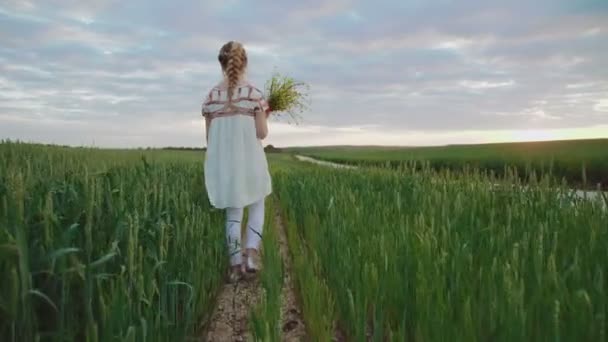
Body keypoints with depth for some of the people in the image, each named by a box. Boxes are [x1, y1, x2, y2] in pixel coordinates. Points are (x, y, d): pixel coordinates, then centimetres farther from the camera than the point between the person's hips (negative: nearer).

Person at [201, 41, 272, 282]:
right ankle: (251, 252, -1)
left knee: (233, 213, 12)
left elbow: (209, 136, 4)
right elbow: (262, 133, -8)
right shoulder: (254, 94, -8)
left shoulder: (211, 97, 1)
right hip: (249, 160, -2)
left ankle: (236, 264, 15)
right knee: (257, 207, 17)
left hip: (223, 163, 3)